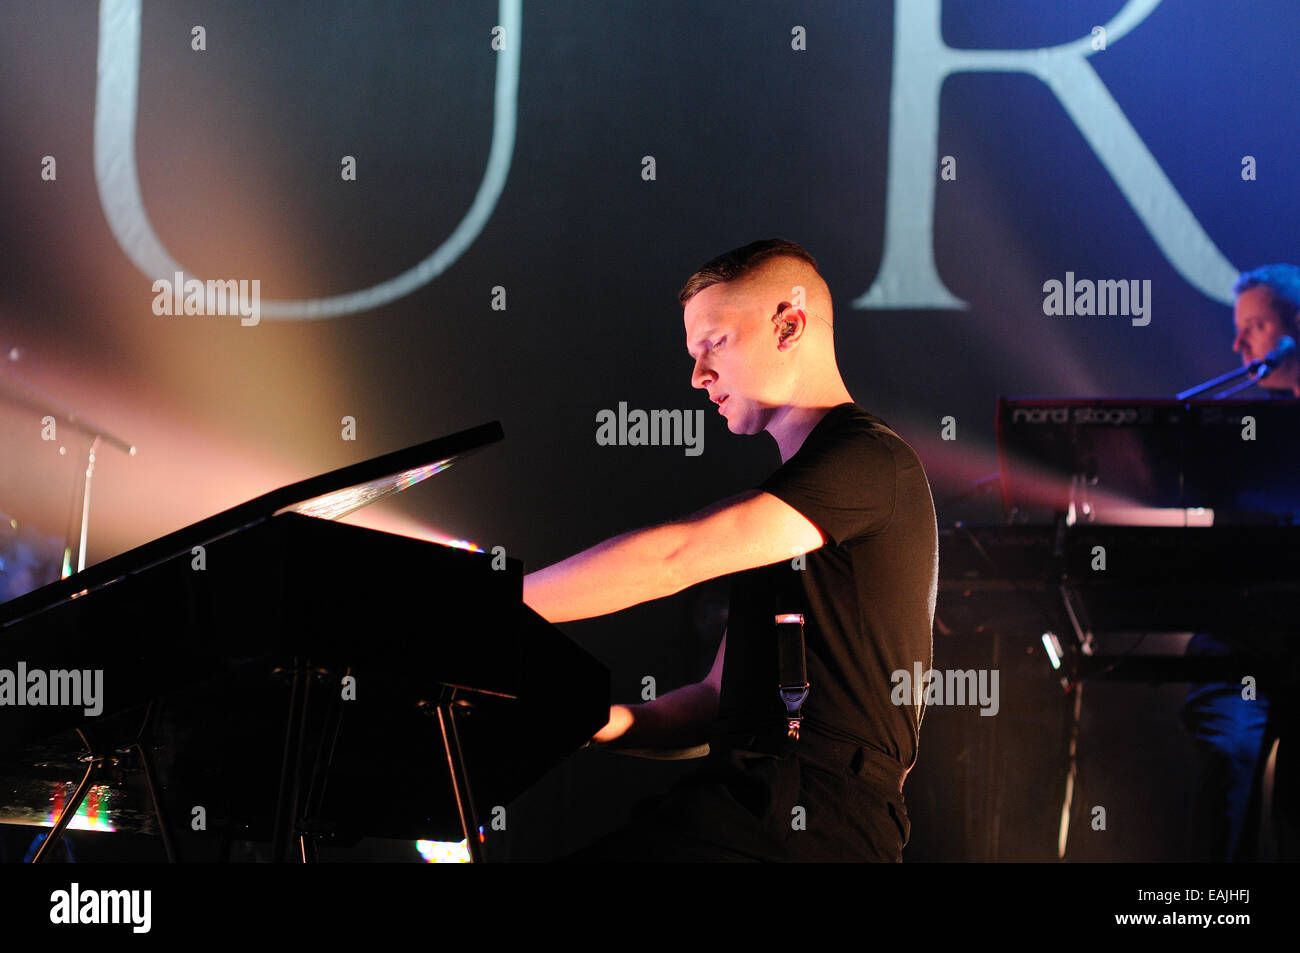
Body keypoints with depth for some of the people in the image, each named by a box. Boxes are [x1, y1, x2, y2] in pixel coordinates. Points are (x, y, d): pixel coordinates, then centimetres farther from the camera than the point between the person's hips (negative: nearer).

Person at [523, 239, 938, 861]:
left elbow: (675, 556, -16)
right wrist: (616, 723, 6)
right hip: (756, 798, 9)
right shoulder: (782, 498, 28)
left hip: (818, 819, -9)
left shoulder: (870, 461, -5)